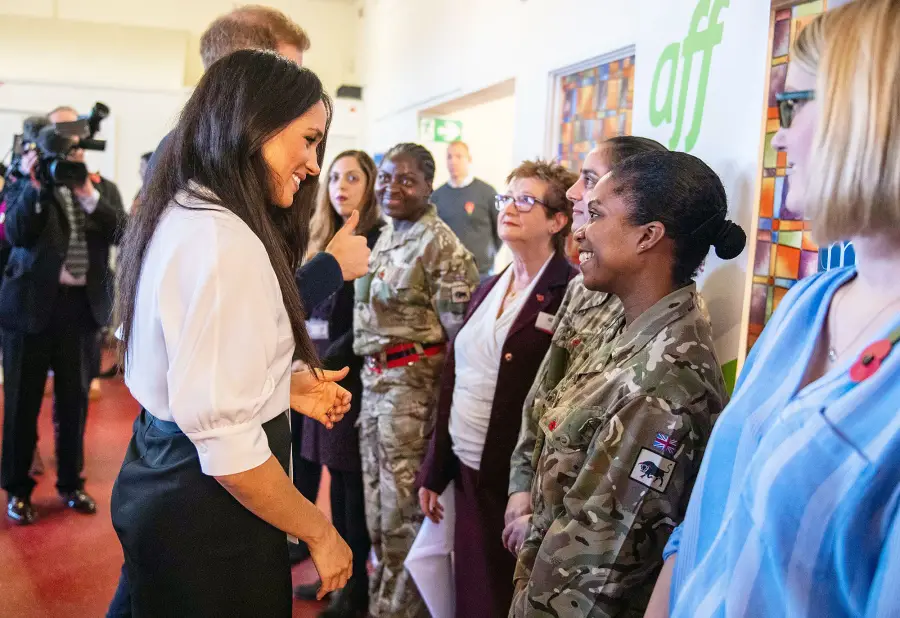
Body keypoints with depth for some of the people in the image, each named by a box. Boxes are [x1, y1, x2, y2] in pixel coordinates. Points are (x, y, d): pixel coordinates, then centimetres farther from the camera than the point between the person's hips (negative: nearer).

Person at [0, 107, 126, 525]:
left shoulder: (103, 188, 9)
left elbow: (122, 232, -8)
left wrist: (88, 193, -18)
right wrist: (34, 184, -18)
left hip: (82, 305, 2)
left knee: (74, 400, 12)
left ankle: (71, 482, 27)